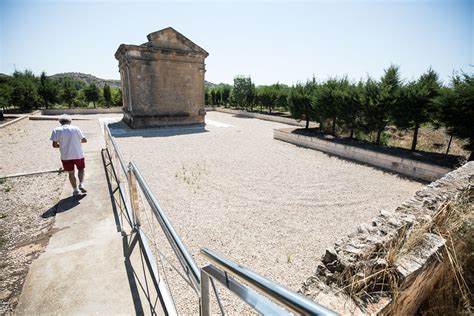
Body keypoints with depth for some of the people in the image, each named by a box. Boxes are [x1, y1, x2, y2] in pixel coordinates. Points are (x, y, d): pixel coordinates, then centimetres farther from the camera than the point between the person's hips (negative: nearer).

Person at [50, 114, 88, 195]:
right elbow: (85, 140, 3)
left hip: (66, 156, 0)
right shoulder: (76, 128, -1)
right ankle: (81, 184, 3)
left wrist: (61, 145, 12)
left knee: (71, 173, 13)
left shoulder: (56, 130, -3)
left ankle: (76, 190, 19)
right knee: (81, 169, 21)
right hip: (78, 155, 0)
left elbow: (54, 145, -8)